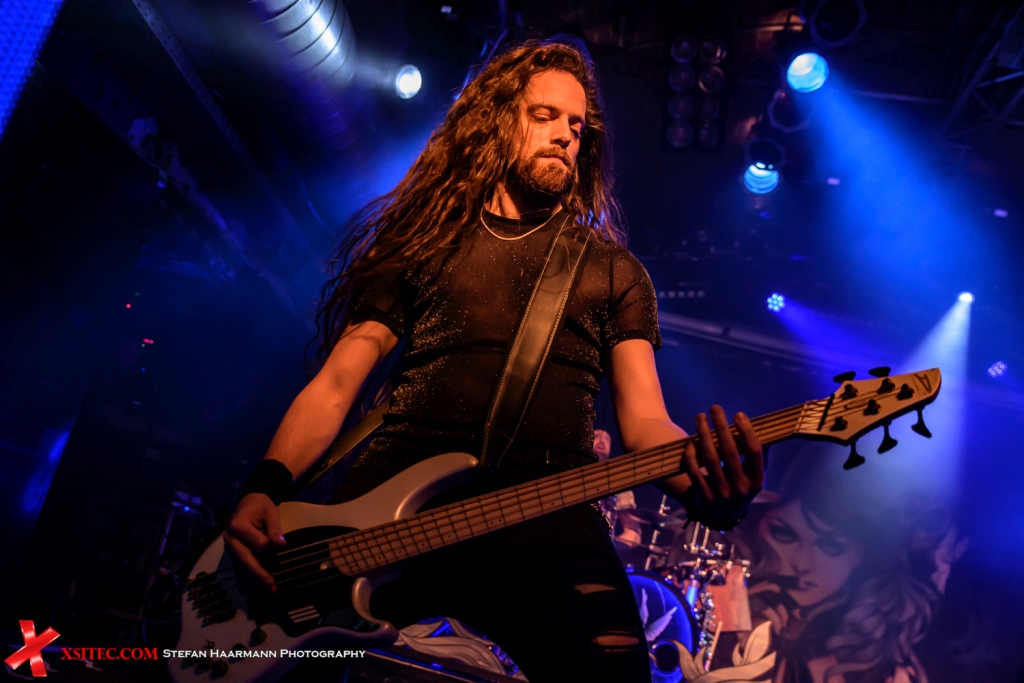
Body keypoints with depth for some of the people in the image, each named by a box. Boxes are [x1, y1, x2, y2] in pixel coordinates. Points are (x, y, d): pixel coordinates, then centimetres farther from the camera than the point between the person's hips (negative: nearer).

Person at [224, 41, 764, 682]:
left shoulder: (614, 270, 18)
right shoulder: (421, 241, 18)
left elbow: (645, 418, 8)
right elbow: (334, 385, 12)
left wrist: (705, 484, -15)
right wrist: (266, 488, -6)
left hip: (545, 506, 0)